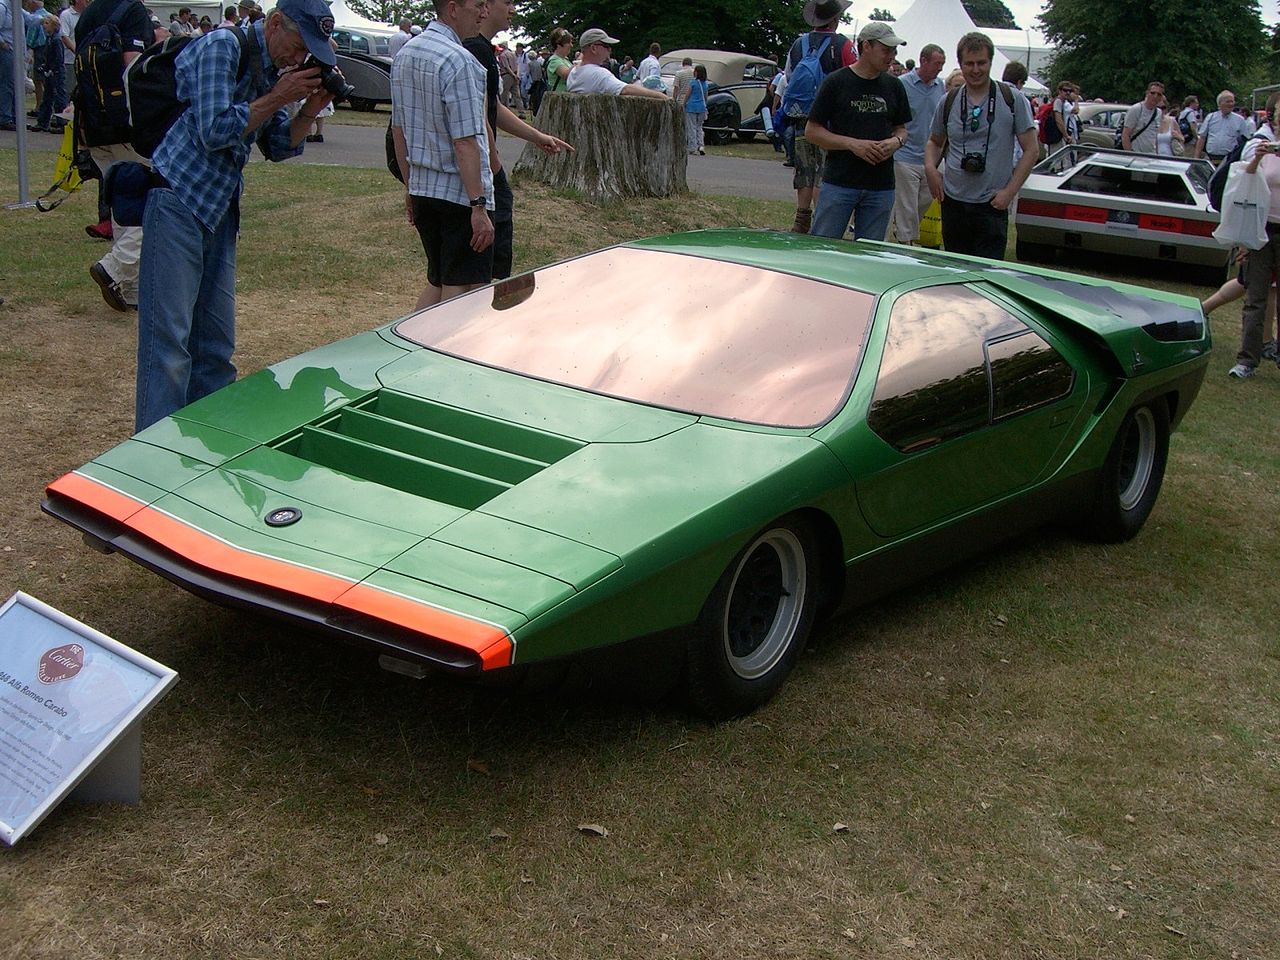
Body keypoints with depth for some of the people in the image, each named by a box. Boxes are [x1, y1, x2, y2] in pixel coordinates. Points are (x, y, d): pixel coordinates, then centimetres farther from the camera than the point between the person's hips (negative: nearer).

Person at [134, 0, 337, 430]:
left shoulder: (274, 70, 14)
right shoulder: (221, 48, -11)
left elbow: (279, 147, 17)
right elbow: (214, 130, -18)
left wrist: (310, 108, 1)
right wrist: (278, 97, -13)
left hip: (219, 212, 9)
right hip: (179, 201, -9)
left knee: (216, 344, 11)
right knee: (168, 338, -8)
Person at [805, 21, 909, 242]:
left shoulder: (893, 86, 10)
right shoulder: (836, 82, -3)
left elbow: (901, 129, 19)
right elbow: (811, 132, -4)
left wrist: (896, 142, -6)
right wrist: (852, 144, -16)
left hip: (881, 187, 4)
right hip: (838, 183, -4)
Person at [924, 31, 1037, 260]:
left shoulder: (1012, 100, -1)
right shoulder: (949, 102, 8)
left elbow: (1030, 150, 1)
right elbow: (935, 142, 23)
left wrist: (1009, 191, -9)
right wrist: (930, 168, 0)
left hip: (992, 206, -3)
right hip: (953, 202, 3)